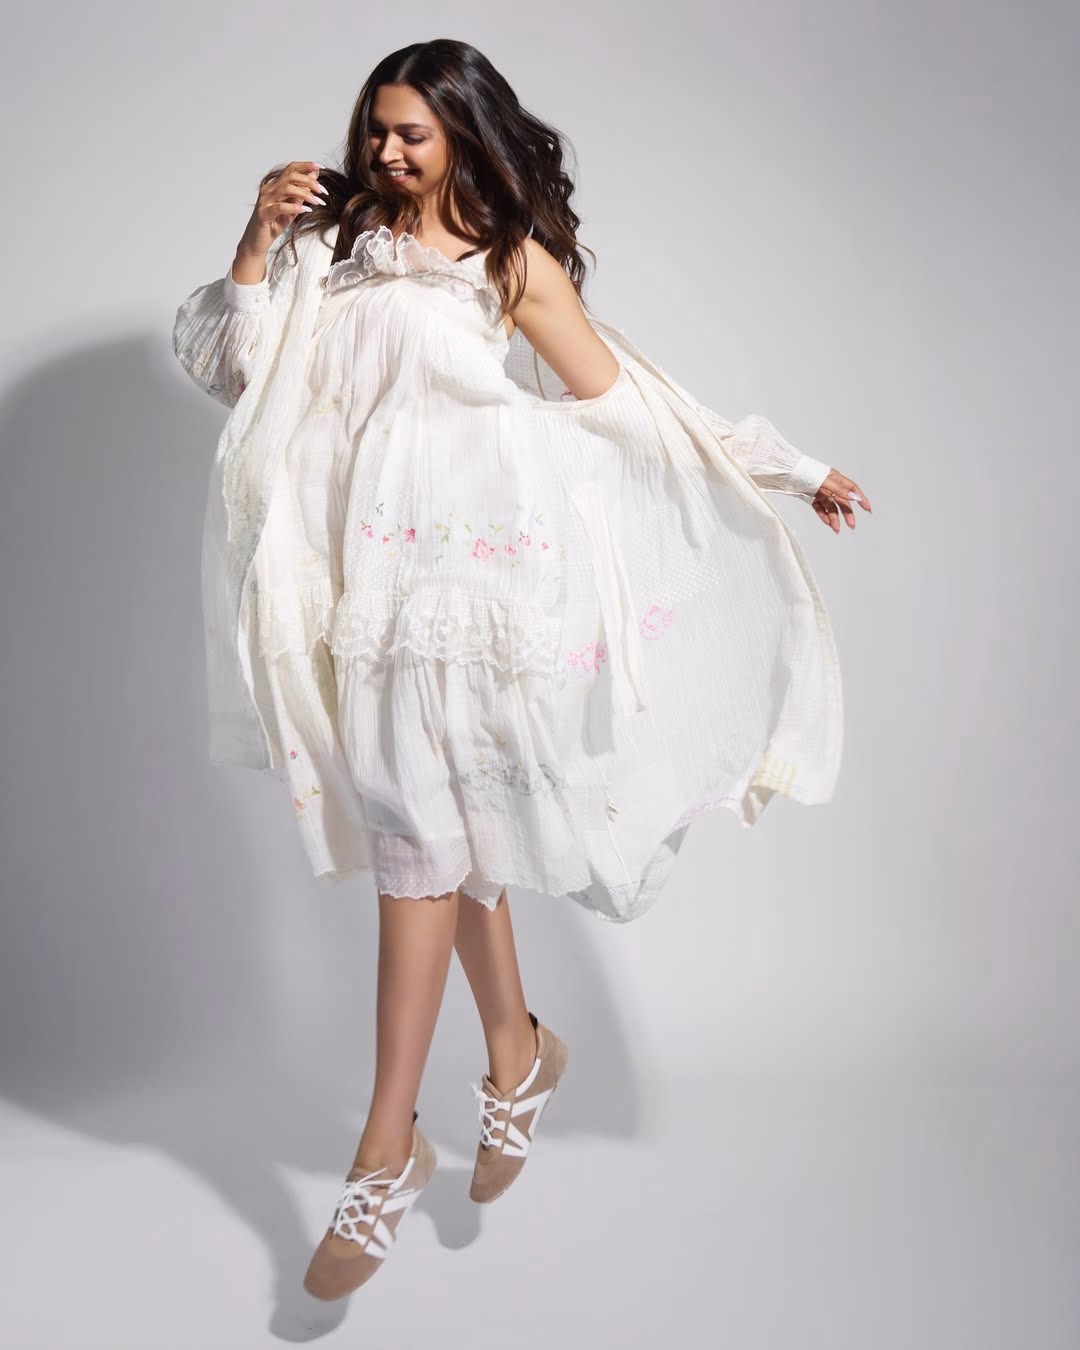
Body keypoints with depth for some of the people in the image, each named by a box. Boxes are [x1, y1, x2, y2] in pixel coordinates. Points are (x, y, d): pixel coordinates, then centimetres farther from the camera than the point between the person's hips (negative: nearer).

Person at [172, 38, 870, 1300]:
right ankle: (518, 1049, 33)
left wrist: (796, 468, 3)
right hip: (366, 566, 5)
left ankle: (388, 1148, 2)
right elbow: (230, 364, 8)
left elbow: (628, 402, 2)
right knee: (446, 818, 12)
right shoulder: (333, 245, 12)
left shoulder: (512, 260, 1)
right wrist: (257, 238, -2)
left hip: (466, 565, -4)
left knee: (418, 828, -7)